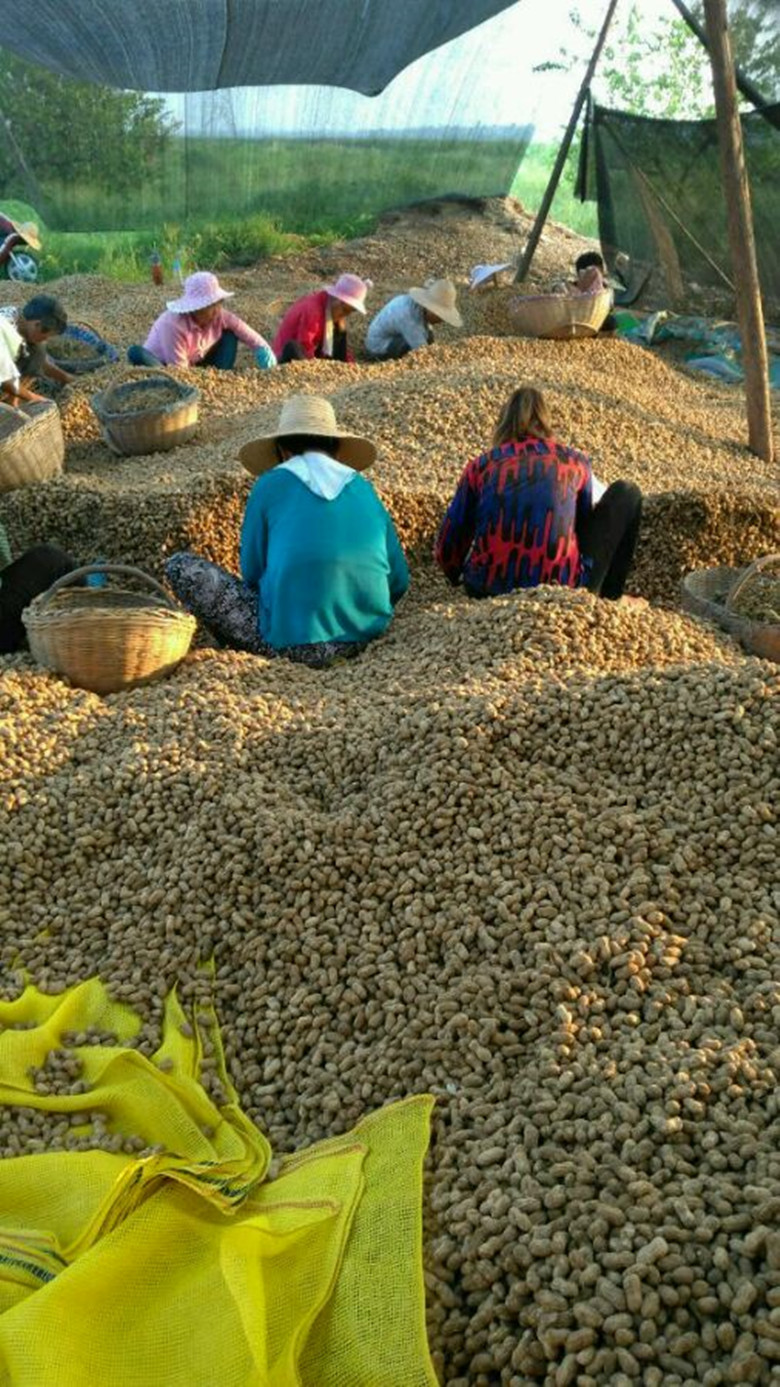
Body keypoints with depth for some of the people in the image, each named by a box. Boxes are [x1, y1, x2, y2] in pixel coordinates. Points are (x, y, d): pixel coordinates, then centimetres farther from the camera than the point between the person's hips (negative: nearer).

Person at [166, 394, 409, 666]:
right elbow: (399, 580, 11)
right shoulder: (362, 487, 10)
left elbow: (252, 572, 7)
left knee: (180, 567, 4)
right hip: (364, 638, 5)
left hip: (294, 642, -5)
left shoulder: (271, 484, 2)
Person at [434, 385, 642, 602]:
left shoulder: (480, 465, 9)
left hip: (488, 592, 2)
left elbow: (447, 548, 10)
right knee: (626, 494, 20)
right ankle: (606, 600, 25)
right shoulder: (575, 462, 10)